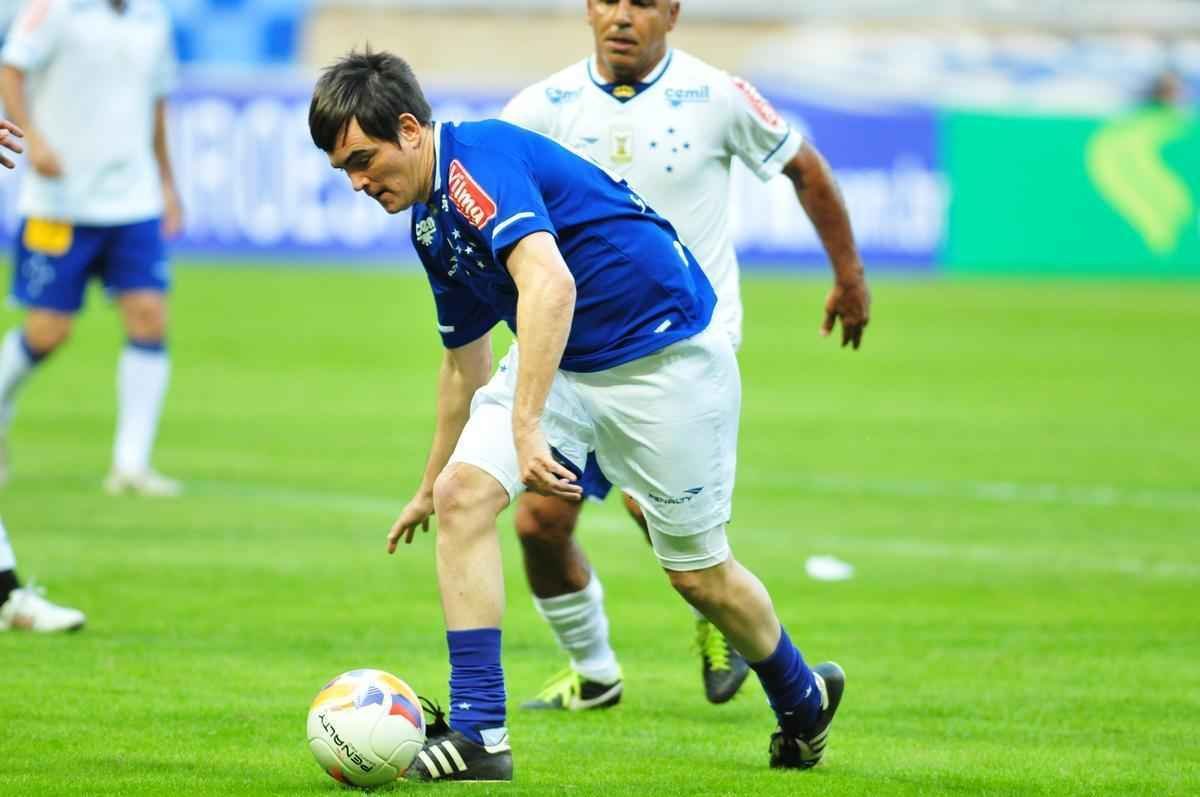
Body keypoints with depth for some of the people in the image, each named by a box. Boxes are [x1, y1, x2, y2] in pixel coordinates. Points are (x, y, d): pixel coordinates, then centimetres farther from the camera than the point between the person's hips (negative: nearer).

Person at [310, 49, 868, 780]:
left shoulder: (480, 157, -23)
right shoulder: (431, 221, 7)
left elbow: (550, 283, -39)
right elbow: (465, 359, 21)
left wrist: (527, 428, -44)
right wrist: (429, 486, 28)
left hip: (666, 356, -8)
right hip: (560, 362, 8)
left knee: (697, 571, 5)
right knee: (463, 493, -13)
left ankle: (804, 696, 34)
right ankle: (478, 734, -15)